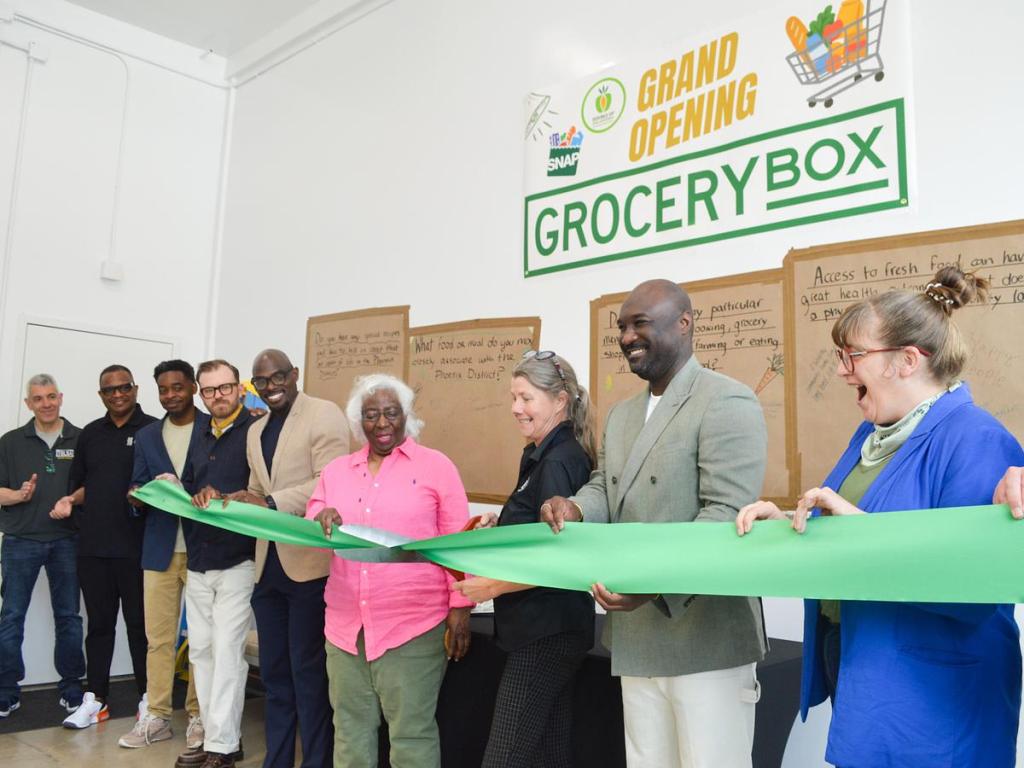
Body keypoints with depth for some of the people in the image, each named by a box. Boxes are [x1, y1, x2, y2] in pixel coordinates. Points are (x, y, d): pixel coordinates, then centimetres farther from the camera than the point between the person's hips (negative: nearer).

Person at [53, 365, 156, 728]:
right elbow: (83, 485, 19)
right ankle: (95, 699, 21)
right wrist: (70, 501, 0)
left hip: (136, 547, -4)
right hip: (93, 546, 4)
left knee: (139, 623, 4)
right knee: (99, 623, 11)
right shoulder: (90, 434, 13)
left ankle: (147, 698, 16)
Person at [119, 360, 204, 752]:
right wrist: (139, 496, -11)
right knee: (157, 637, 7)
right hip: (160, 549, 3)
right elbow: (138, 495, 11)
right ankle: (155, 716, 19)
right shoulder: (146, 436, 13)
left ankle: (198, 715, 17)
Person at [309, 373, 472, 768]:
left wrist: (460, 607, -6)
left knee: (411, 734, 3)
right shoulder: (335, 470, 12)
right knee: (350, 731, 13)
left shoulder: (436, 465, 0)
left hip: (413, 624, -4)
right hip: (346, 624, 4)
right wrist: (321, 522, -13)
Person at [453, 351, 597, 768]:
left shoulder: (560, 462, -18)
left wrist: (493, 586, -17)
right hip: (545, 628, 10)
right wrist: (501, 524, 5)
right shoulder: (540, 456, 12)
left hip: (547, 632, -10)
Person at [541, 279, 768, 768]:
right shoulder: (622, 415, 16)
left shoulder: (727, 403, -11)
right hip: (638, 638, 8)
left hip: (705, 639, -7)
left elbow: (725, 515, -19)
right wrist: (574, 508, -7)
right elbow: (604, 488, 17)